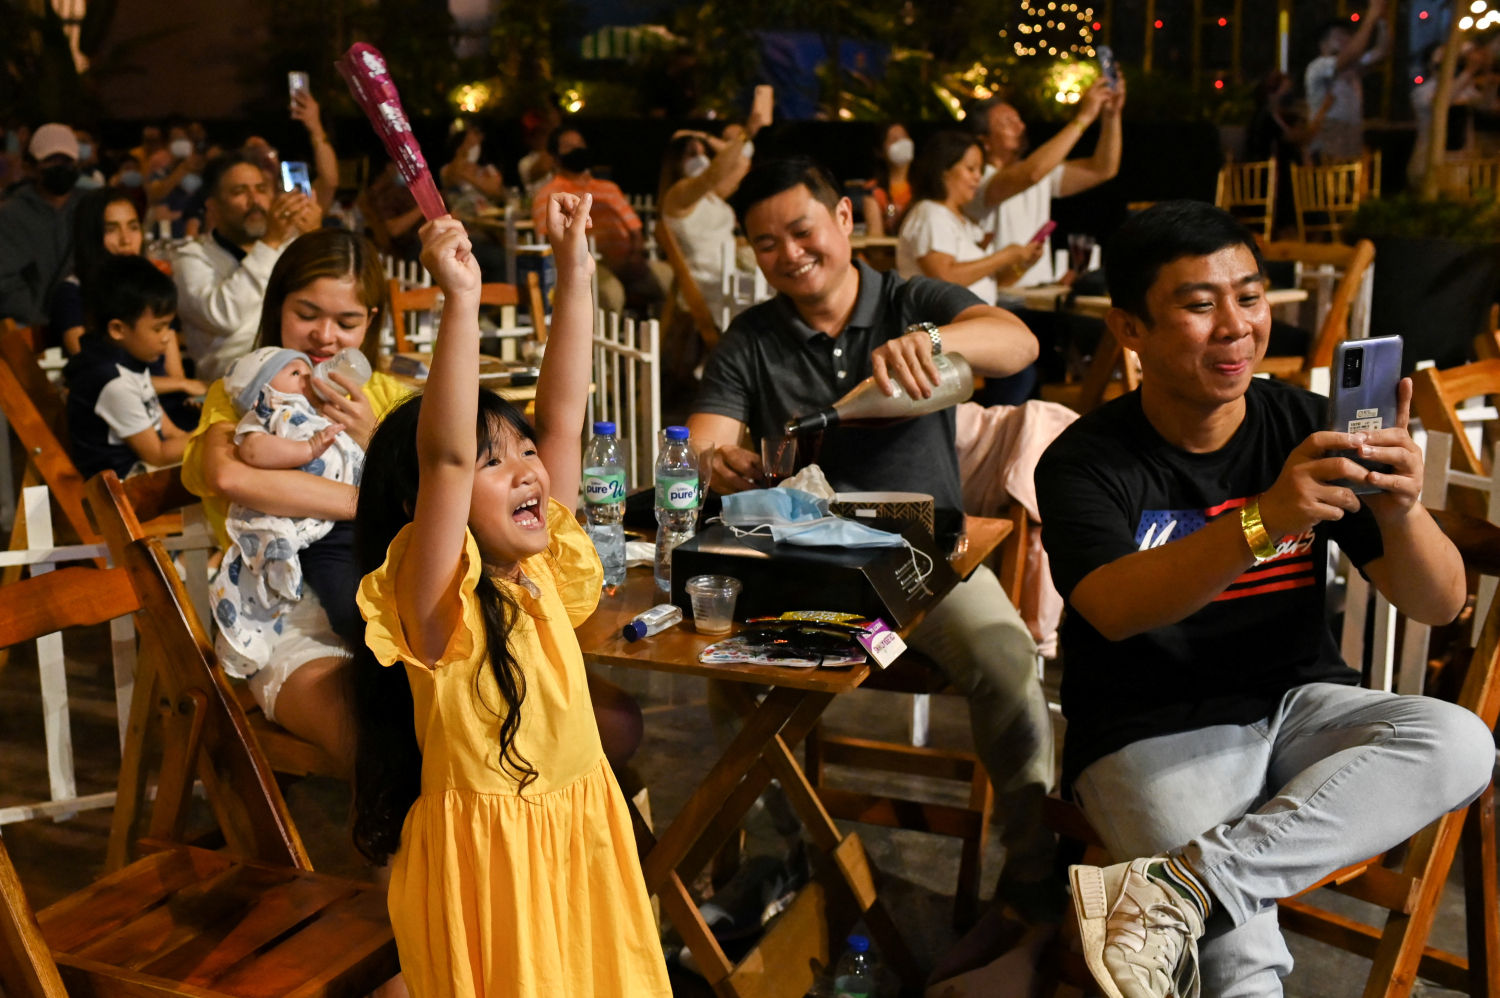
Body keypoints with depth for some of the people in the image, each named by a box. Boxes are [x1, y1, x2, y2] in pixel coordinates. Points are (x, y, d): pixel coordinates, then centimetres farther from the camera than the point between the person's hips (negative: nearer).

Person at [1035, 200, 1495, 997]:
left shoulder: (1309, 428, 1)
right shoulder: (1085, 461, -7)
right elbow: (1116, 610, -26)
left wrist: (1400, 509, -24)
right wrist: (1264, 521, -40)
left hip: (1298, 703, 5)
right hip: (1154, 731, -5)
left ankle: (1171, 889, -31)